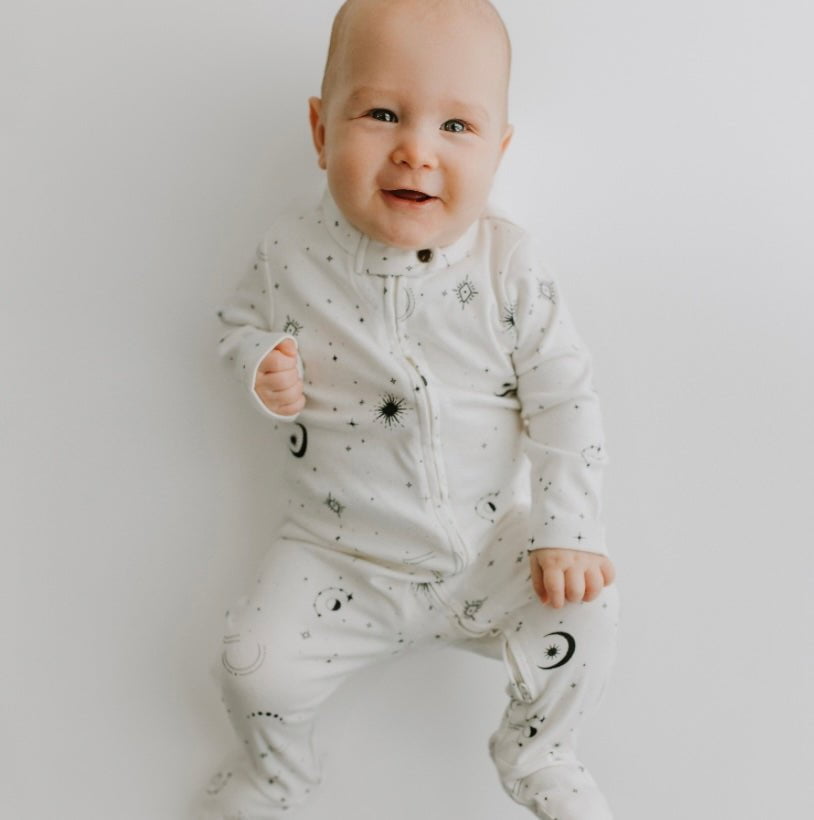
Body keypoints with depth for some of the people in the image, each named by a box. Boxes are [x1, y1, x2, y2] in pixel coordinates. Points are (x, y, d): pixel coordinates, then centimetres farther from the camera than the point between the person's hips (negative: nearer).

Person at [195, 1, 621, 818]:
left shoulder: (508, 266, -14)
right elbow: (240, 321, 9)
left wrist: (567, 530, -13)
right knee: (257, 664, -14)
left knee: (585, 612, -14)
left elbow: (564, 398, -7)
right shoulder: (291, 254, -11)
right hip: (340, 560, 0)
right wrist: (261, 365, -15)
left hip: (488, 547, 0)